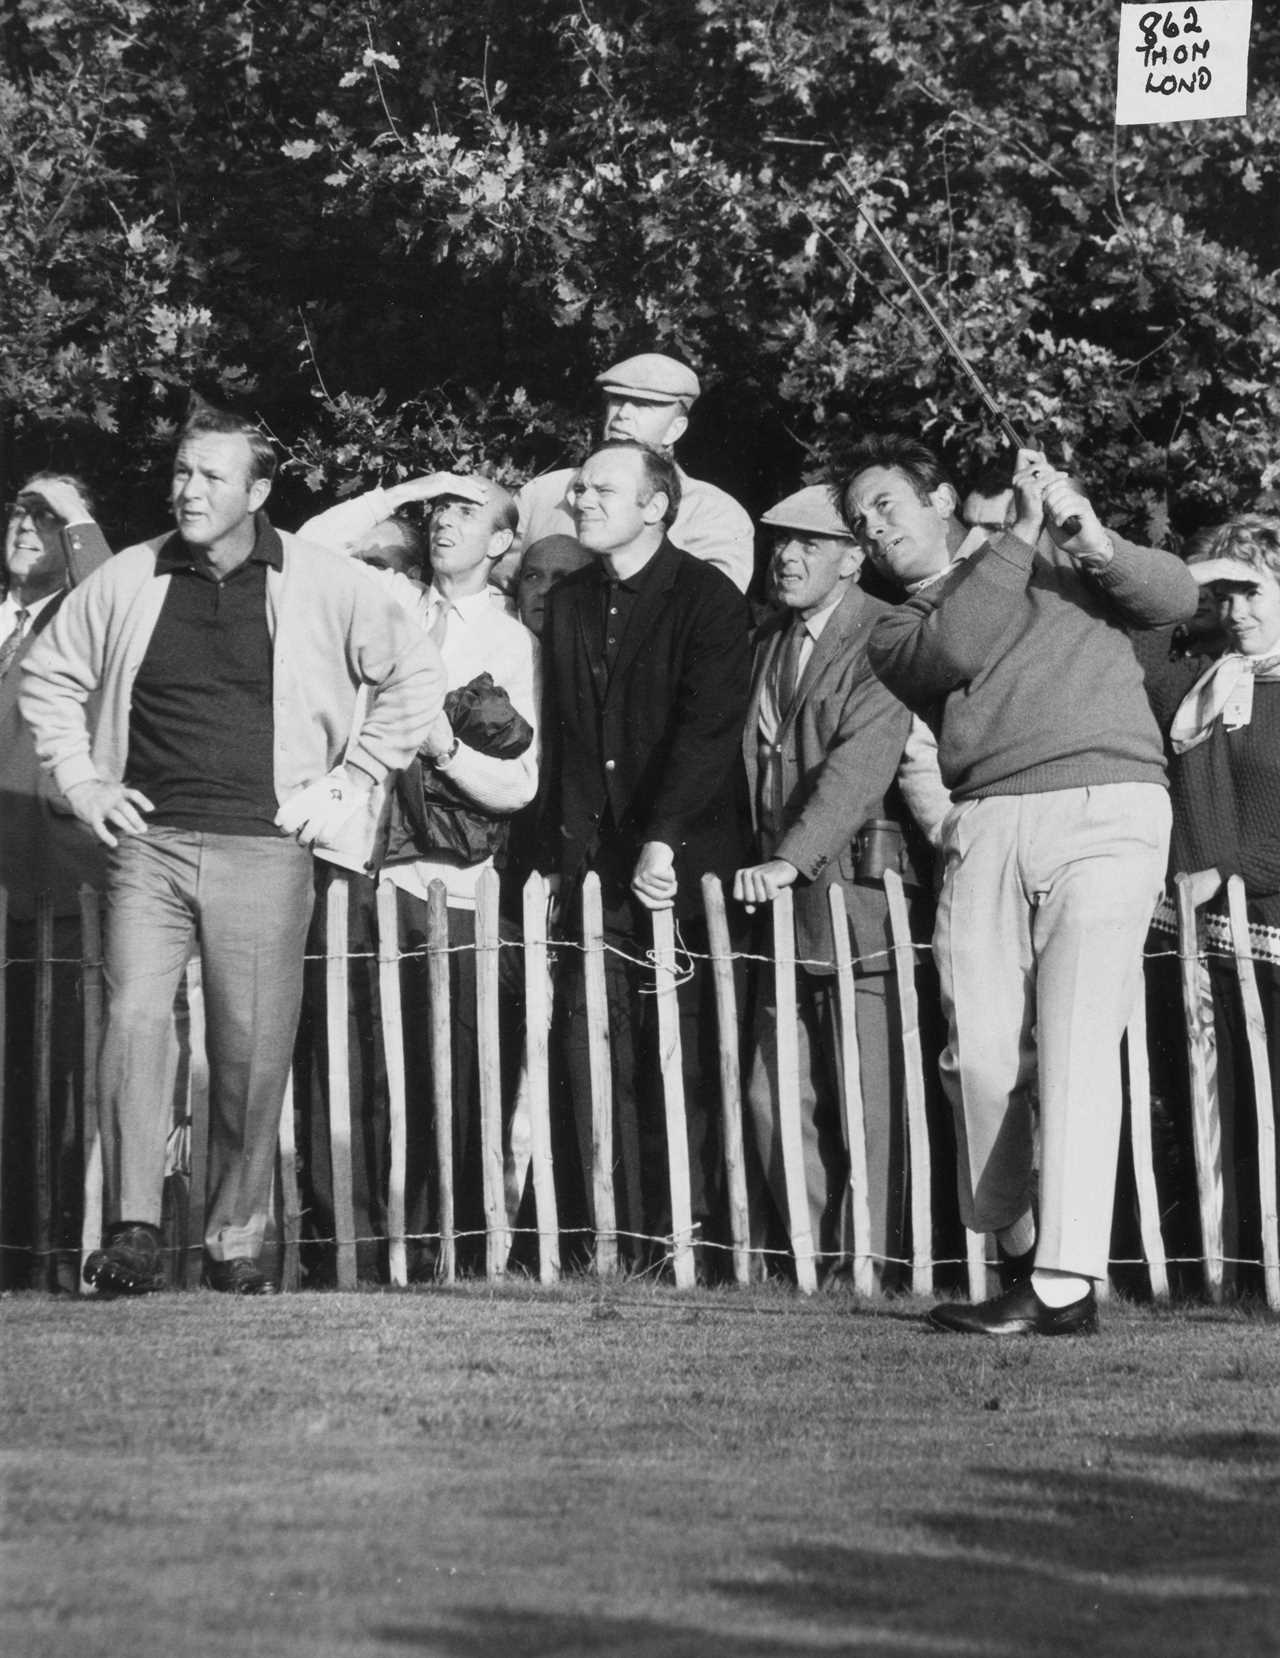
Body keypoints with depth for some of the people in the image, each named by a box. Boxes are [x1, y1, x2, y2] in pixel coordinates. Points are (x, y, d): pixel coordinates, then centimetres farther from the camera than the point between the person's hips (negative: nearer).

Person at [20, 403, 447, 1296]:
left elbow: (418, 676, 8)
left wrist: (345, 784, 3)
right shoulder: (128, 581, 7)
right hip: (149, 843, 1)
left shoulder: (322, 585, 1)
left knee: (253, 1048, 0)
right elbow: (48, 676, 20)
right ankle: (132, 1231, -13)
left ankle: (236, 1242, 11)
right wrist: (83, 781, 10)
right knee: (133, 1020, -14)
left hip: (264, 851, -1)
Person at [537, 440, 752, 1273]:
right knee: (598, 1064, -1)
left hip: (681, 868, -5)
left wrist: (664, 840, -21)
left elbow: (709, 728, -12)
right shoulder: (569, 603, 15)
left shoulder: (708, 597, -2)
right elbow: (559, 739, 17)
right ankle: (618, 1247, 0)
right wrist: (553, 858, 10)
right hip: (593, 872, 5)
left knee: (682, 1063, -5)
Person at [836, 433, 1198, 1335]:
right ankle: (1020, 1255, 10)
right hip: (986, 827, 3)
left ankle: (1068, 1284, -18)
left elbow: (1175, 596, 6)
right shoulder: (899, 631, 22)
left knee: (1076, 1046, -14)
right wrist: (1021, 532, -1)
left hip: (1107, 802, -3)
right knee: (982, 1053, -7)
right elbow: (962, 649, 0)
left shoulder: (1060, 560, 19)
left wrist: (1095, 542, -11)